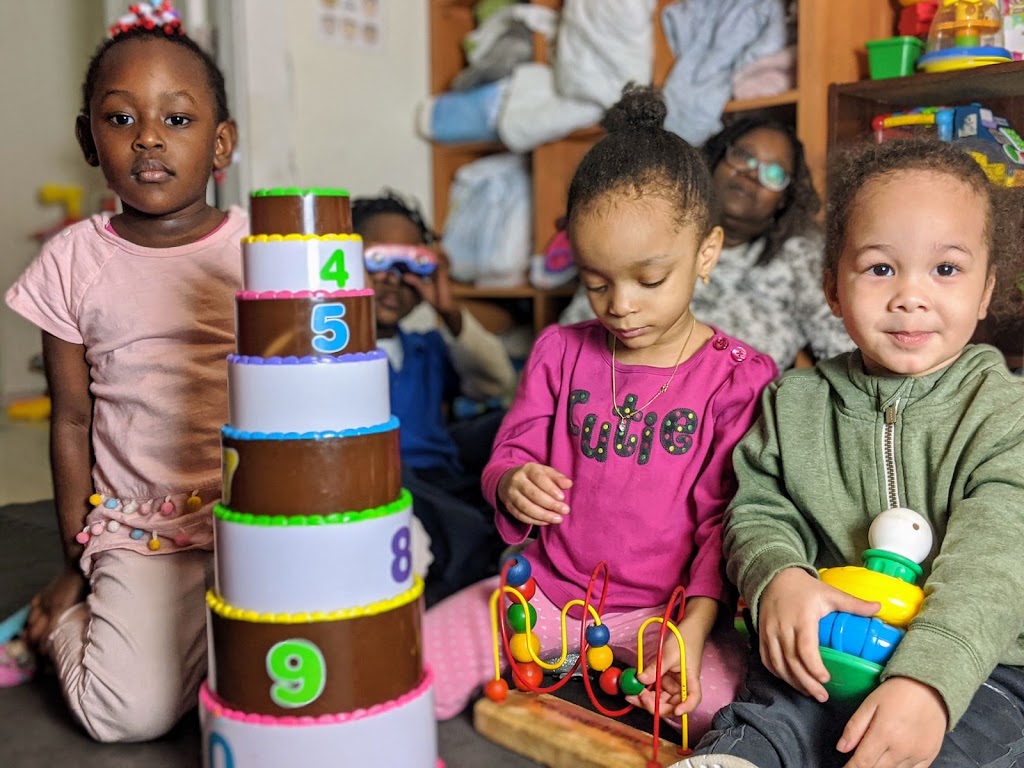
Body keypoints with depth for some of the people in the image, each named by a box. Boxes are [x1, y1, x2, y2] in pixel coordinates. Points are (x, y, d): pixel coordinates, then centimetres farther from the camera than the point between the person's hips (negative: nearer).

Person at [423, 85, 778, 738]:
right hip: (548, 584, 2)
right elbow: (509, 456, 8)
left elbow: (725, 518, -6)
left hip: (666, 604, -1)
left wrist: (693, 629, -19)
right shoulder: (561, 352, 4)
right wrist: (512, 487, -18)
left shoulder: (739, 377, -5)